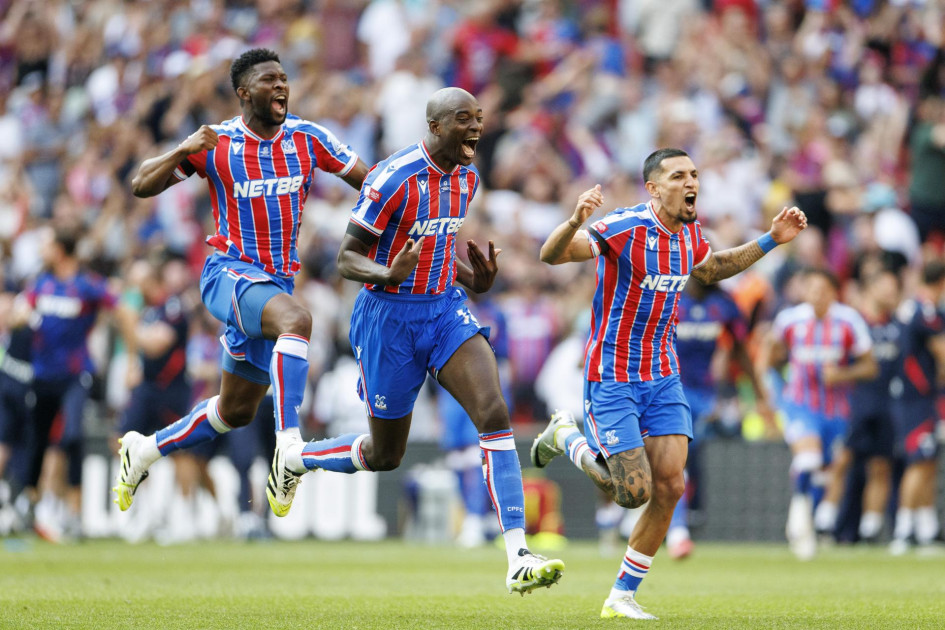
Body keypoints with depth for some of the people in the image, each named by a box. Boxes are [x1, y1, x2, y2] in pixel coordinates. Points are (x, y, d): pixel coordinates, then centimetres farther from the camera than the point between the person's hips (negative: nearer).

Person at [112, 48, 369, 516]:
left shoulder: (308, 138, 3)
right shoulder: (217, 144, -3)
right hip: (230, 272, -5)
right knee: (296, 320, -36)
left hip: (276, 282, 5)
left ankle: (145, 450, 34)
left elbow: (366, 179, 7)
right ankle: (289, 445, -44)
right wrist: (183, 150, -21)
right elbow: (141, 186, -4)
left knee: (237, 411, 12)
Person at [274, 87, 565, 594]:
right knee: (384, 455, 8)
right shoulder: (394, 178, -18)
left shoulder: (467, 177, 5)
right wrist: (388, 274, -36)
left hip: (446, 310, 5)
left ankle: (518, 561, -22)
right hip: (389, 318, -5)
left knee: (495, 414, -18)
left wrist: (476, 279, 0)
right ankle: (293, 458, 41)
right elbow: (347, 257, -14)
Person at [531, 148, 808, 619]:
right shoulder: (624, 227, -20)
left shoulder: (689, 233, 3)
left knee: (669, 487, -5)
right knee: (634, 492, -8)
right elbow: (552, 254, -27)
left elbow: (712, 269, 27)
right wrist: (575, 222, -49)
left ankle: (621, 596, 9)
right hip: (612, 380, -6)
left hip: (663, 377, 6)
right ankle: (566, 438, 21)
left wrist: (770, 240, 18)